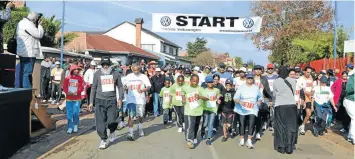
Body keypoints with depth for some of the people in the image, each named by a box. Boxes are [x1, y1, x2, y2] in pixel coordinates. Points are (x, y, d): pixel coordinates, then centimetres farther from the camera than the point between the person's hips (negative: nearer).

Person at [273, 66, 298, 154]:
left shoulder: (275, 82, 1)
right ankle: (289, 147, 3)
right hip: (291, 105, 1)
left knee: (280, 126, 7)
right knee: (291, 126, 6)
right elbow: (294, 93, 12)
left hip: (280, 106, -1)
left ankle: (281, 147, 7)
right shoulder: (293, 80, 4)